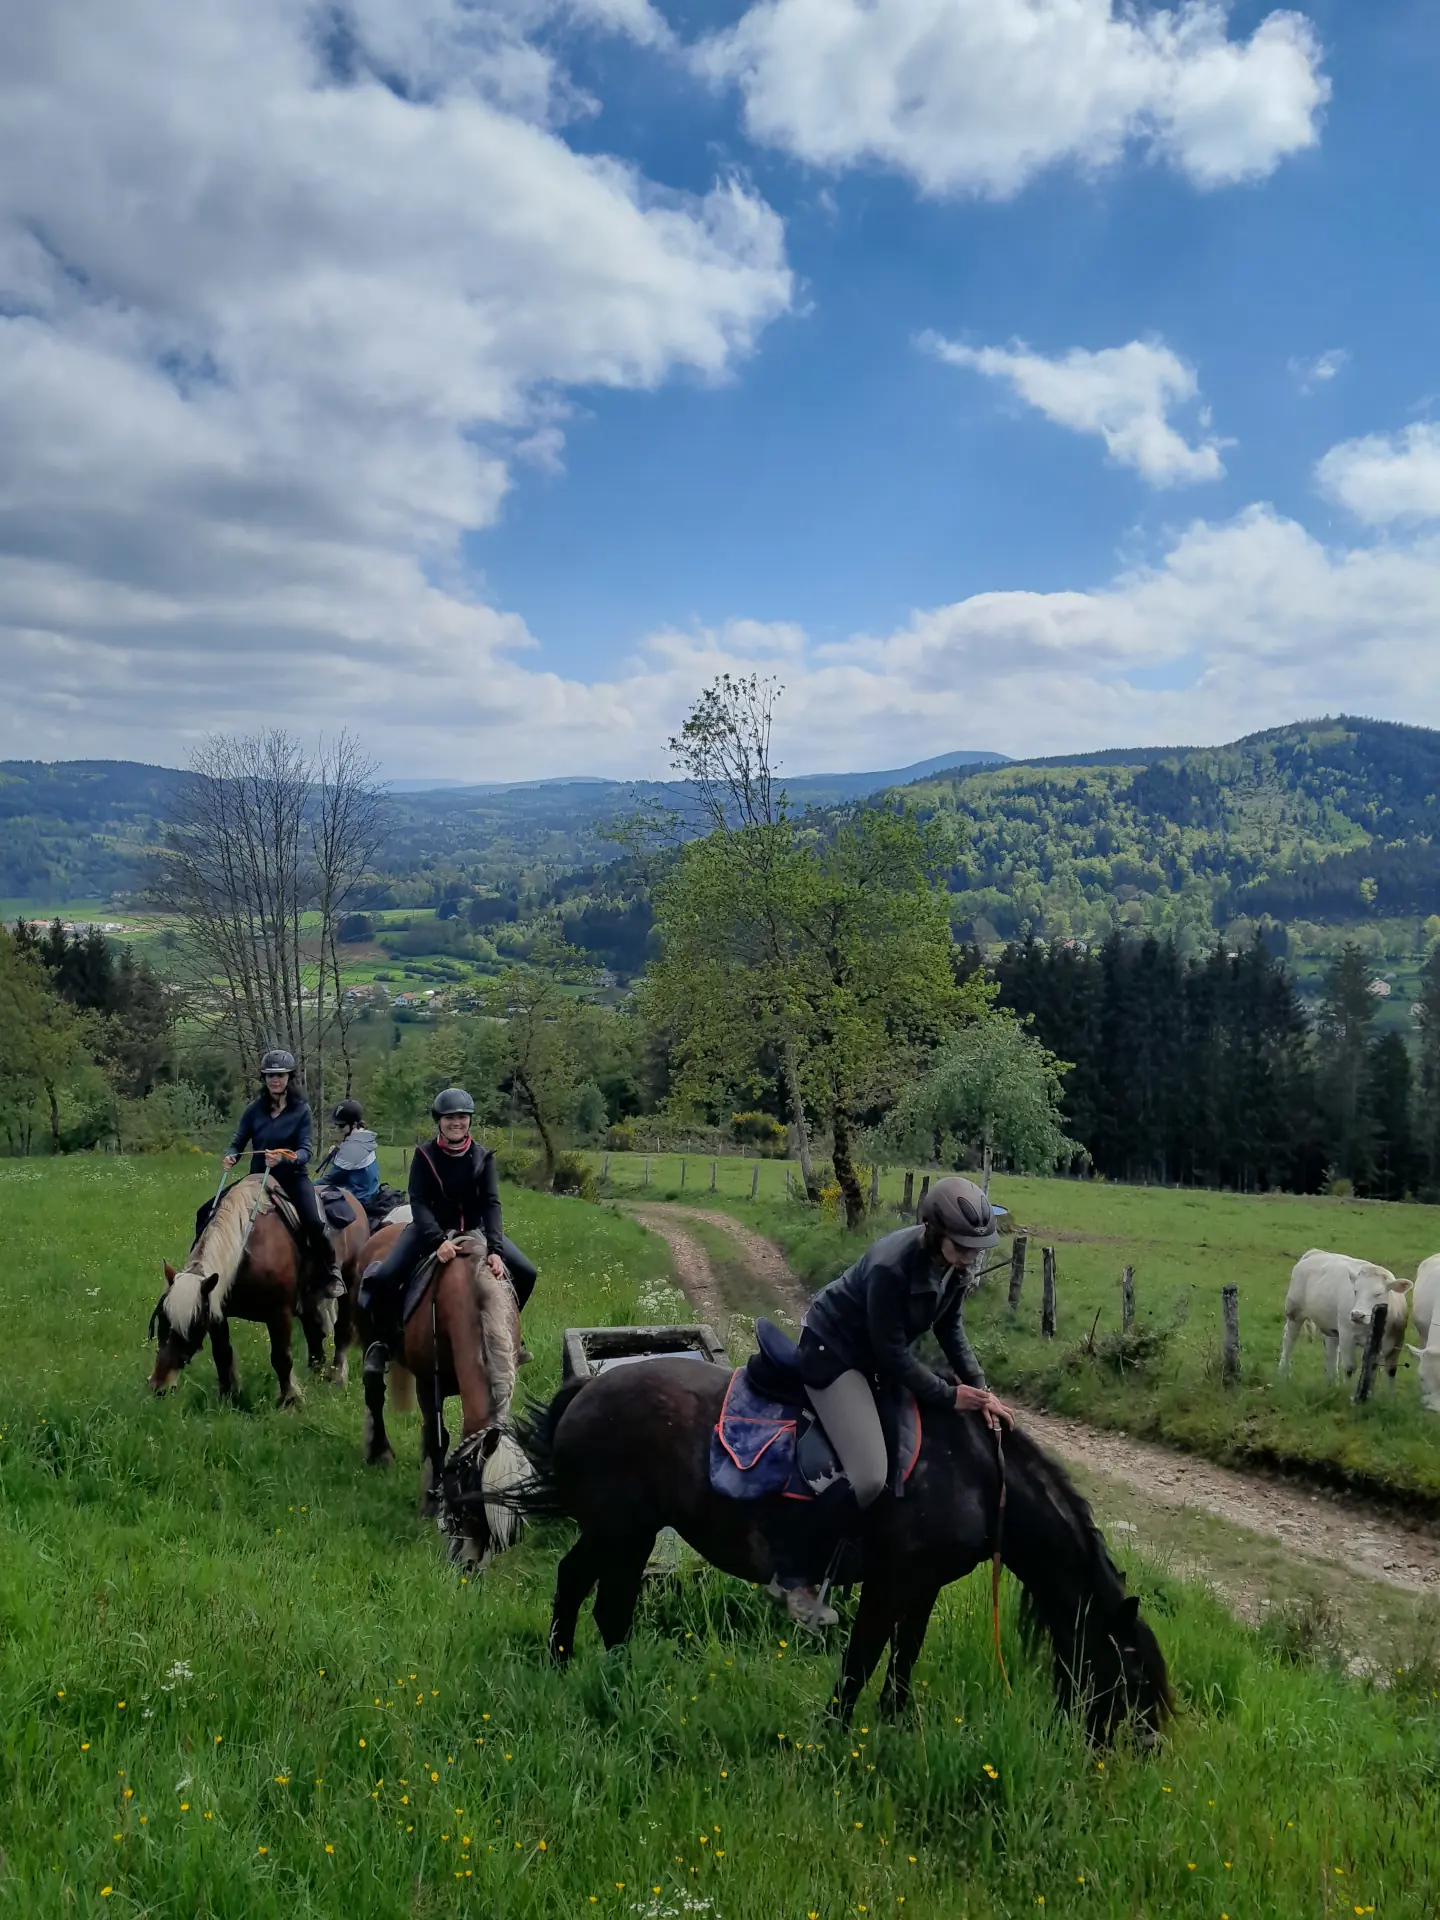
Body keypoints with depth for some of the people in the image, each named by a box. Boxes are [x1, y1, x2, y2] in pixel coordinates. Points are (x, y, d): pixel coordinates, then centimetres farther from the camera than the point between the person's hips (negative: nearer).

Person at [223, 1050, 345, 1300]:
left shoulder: (301, 1109, -4)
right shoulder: (255, 1109, 1)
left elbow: (305, 1150, -11)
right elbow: (238, 1143, 3)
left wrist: (283, 1158, -32)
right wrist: (230, 1157, -21)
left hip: (293, 1177, -3)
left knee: (313, 1223, -25)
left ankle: (330, 1274, -4)